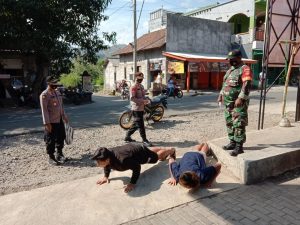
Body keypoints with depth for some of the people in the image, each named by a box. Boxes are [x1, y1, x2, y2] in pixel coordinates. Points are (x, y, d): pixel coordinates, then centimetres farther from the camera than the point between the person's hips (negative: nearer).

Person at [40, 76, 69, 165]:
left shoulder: (57, 92, 12)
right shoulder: (44, 95, -14)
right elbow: (44, 110, -18)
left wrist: (64, 117, 19)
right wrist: (47, 123, -21)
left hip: (59, 120, 8)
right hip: (51, 122, -8)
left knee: (61, 137, 17)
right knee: (51, 140, 2)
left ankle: (59, 154, 34)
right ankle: (51, 157, 15)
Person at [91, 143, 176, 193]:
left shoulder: (122, 160, -48)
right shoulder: (107, 155, -25)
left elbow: (137, 167, -35)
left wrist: (132, 183, -35)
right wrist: (106, 176, -3)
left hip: (141, 152, -6)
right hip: (132, 147, 6)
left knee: (157, 156, 25)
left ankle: (171, 150, 53)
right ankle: (163, 148, 65)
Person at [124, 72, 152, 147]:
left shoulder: (141, 86, 16)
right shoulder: (133, 87, -12)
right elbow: (132, 98, -20)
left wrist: (146, 100, 3)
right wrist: (143, 101, -24)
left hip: (141, 108, 9)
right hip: (136, 109, -9)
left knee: (136, 124, 16)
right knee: (140, 125, -5)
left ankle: (127, 137, 29)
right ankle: (144, 140, 2)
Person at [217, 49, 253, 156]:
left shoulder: (245, 69, -9)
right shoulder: (230, 69, 20)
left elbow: (247, 85, -20)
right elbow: (225, 83, 26)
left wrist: (240, 98, -26)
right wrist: (221, 94, 19)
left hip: (238, 102, -9)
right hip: (228, 101, 9)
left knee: (238, 124, -8)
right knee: (229, 123, 14)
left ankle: (239, 146, -4)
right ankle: (232, 142, 25)